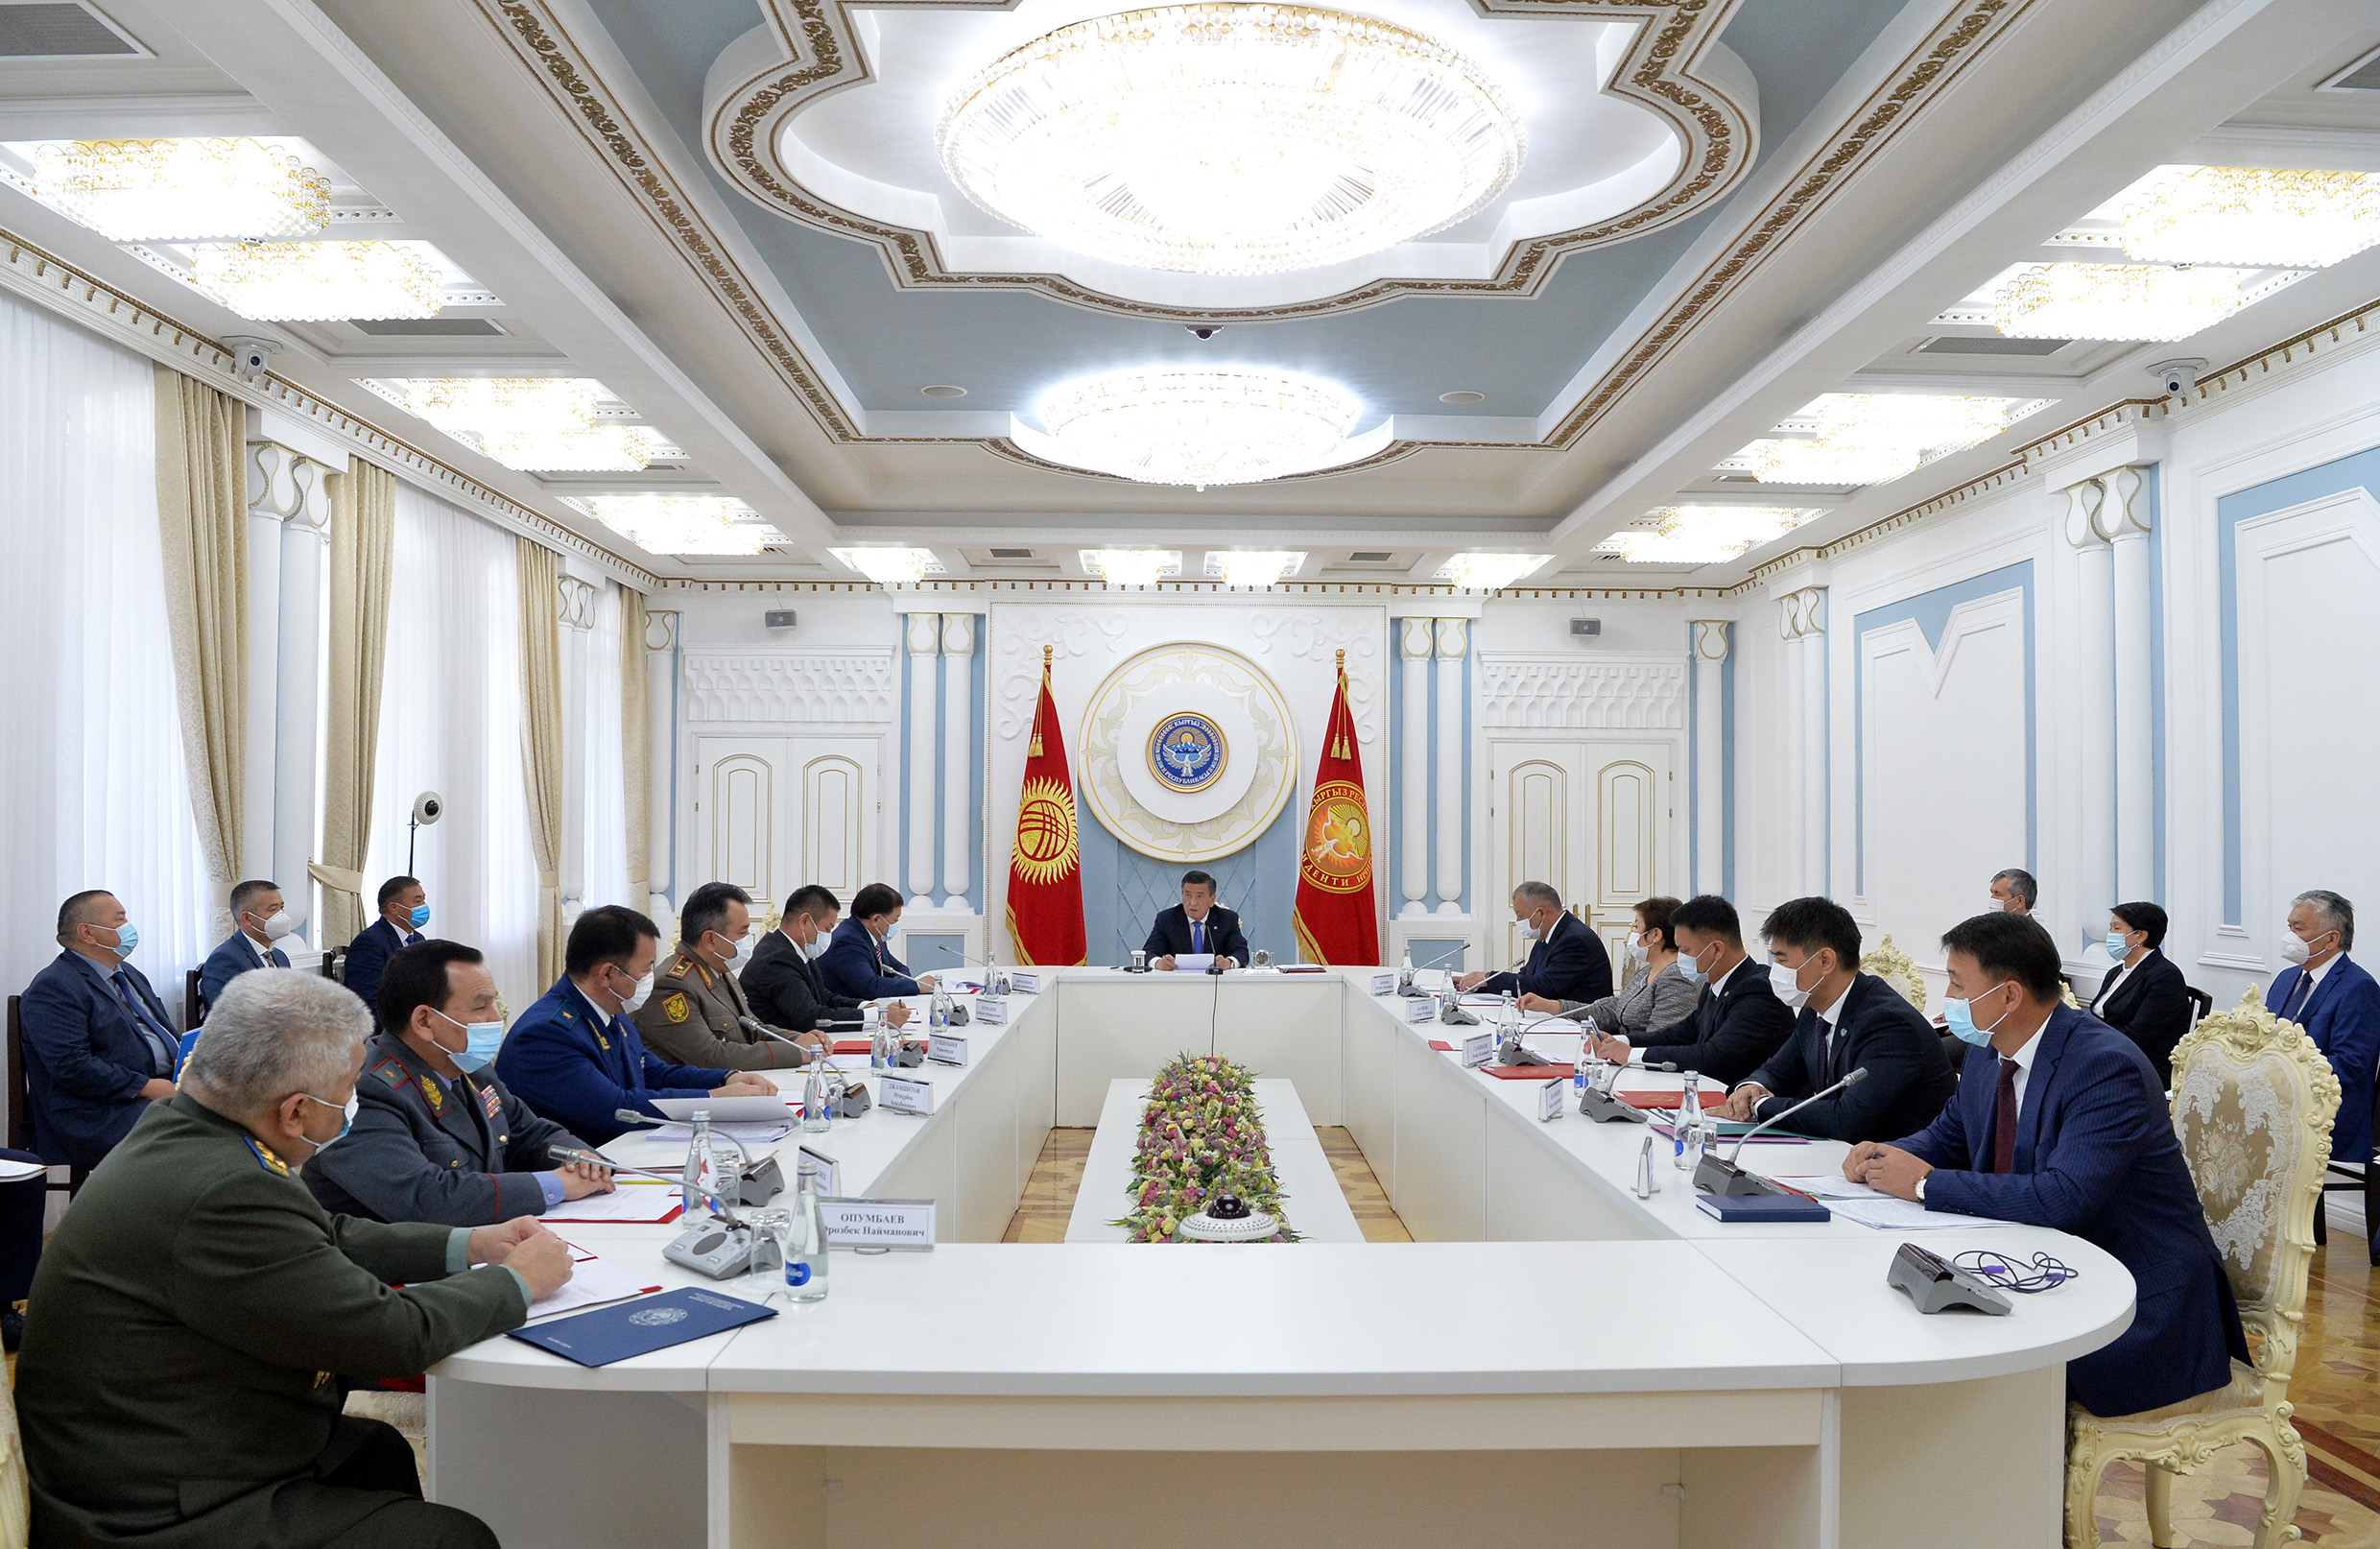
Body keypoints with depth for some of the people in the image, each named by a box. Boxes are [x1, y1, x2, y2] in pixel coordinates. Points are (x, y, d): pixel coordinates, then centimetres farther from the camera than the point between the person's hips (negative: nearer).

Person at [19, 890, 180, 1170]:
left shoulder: (131, 975, 23)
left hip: (166, 1087, 9)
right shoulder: (53, 988, -6)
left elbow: (169, 1037, 25)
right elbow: (72, 1067, -17)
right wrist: (146, 1087, -19)